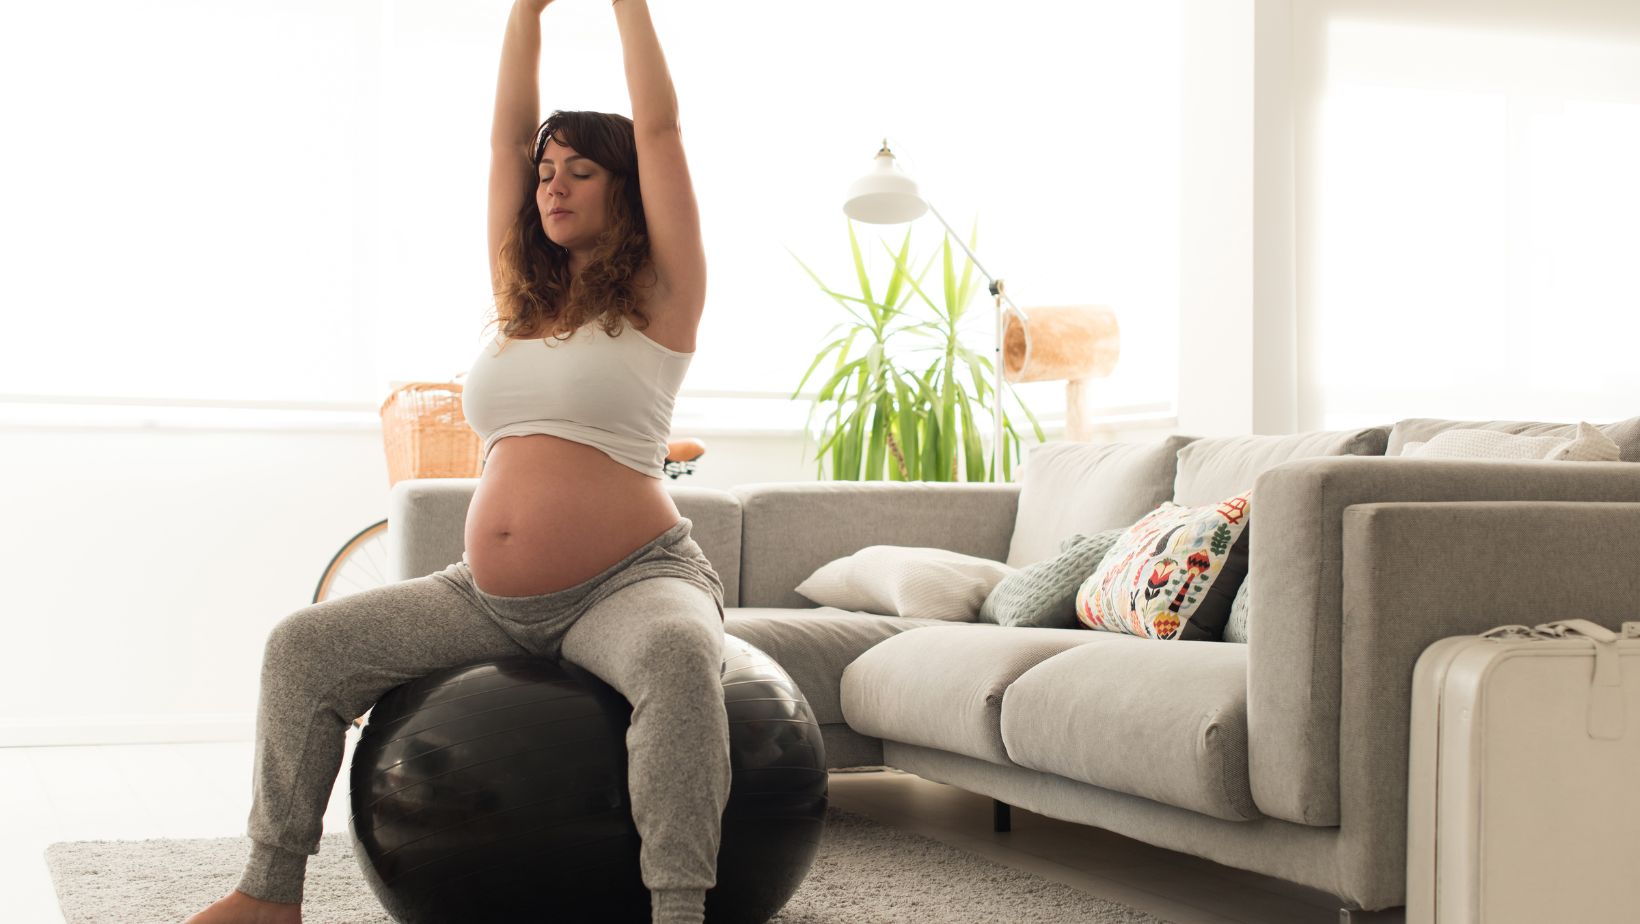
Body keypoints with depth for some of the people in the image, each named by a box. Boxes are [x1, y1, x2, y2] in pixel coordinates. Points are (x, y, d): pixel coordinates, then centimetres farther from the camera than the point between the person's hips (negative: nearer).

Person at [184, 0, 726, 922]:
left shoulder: (657, 299, 2)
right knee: (305, 644, -3)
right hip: (492, 597, 6)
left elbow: (658, 127, -1)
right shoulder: (524, 299, 17)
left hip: (628, 584, -6)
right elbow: (509, 133, 17)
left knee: (678, 652, -40)